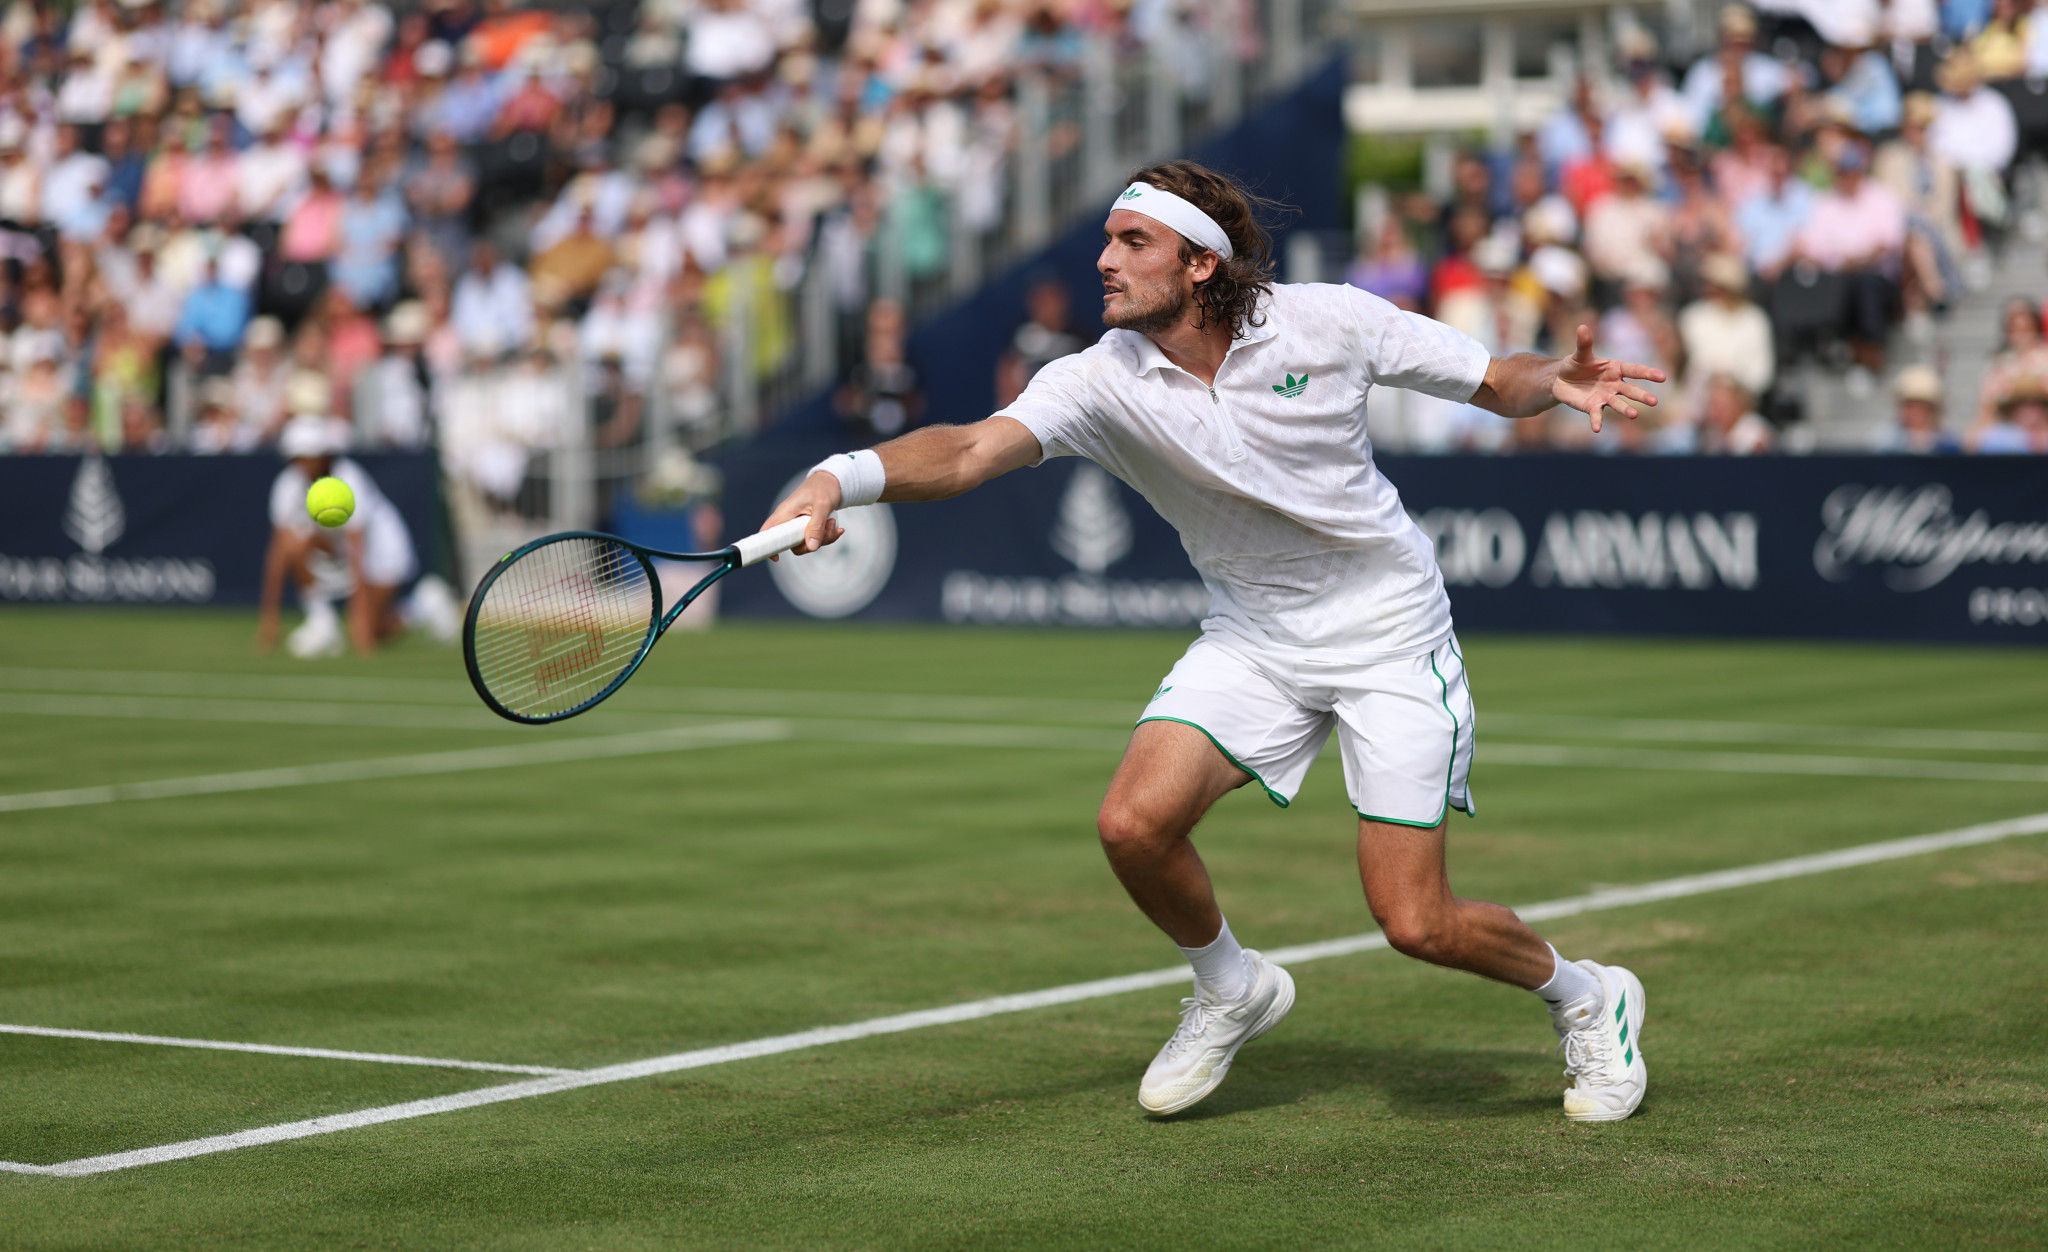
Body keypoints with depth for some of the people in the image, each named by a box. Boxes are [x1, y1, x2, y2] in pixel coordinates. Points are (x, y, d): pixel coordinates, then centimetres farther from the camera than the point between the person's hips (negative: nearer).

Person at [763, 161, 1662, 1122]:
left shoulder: (1327, 322, -16)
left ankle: (1585, 996, 24)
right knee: (1135, 824, -19)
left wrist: (1558, 383, -26)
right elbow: (973, 449, -34)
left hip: (1389, 636, -3)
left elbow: (1495, 382, -3)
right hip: (1251, 637, 3)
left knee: (1416, 924, -8)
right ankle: (1231, 989, 13)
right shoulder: (1102, 382, -16)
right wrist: (840, 477, -52)